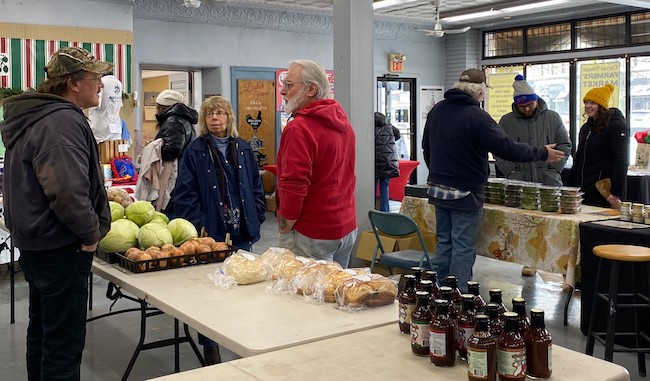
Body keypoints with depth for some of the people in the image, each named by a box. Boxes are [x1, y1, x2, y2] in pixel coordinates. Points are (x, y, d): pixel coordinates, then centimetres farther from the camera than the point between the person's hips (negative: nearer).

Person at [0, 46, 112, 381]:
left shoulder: (35, 117, 12)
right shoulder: (63, 121, -21)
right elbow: (67, 190, -32)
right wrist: (91, 232, -18)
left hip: (36, 243, 11)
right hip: (61, 248, -11)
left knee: (42, 330, 23)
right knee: (64, 341, -2)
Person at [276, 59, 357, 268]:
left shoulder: (298, 128, -18)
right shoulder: (343, 123, 10)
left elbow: (293, 187, -25)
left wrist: (285, 230, -13)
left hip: (313, 235, -9)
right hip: (347, 227, 9)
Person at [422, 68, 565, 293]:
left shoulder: (437, 110, 8)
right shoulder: (476, 116, -17)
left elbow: (427, 147, 19)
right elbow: (506, 148, -17)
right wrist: (542, 154, -4)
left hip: (438, 188, 7)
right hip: (464, 192, -7)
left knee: (444, 242, 15)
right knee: (463, 247, -1)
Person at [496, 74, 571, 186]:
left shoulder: (553, 118, 9)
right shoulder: (506, 121, 7)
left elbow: (564, 146, 10)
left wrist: (553, 170, -2)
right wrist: (511, 172, -7)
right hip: (517, 183, -1)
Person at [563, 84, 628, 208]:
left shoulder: (616, 125, -6)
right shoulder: (586, 128, 19)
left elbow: (621, 162, -14)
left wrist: (617, 193, -20)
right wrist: (567, 185, 15)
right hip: (582, 191, 7)